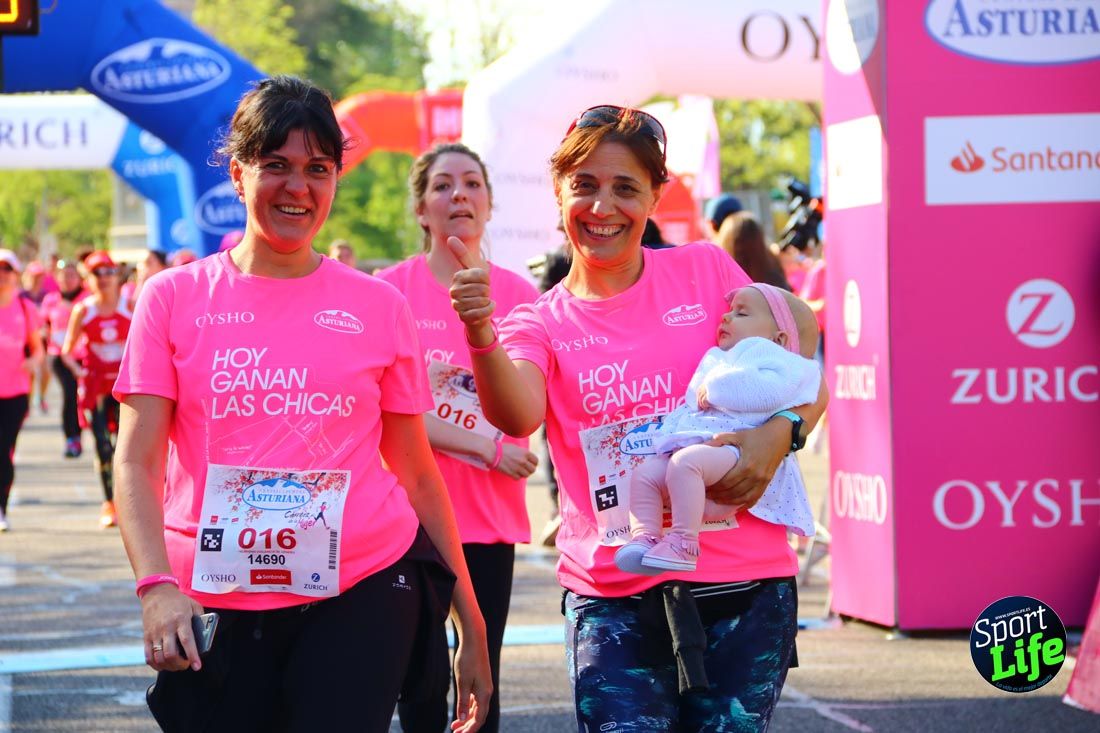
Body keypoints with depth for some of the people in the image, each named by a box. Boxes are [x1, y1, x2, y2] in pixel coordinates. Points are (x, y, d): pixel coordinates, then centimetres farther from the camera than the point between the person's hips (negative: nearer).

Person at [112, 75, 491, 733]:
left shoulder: (379, 306, 7)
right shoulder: (174, 298, 4)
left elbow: (416, 472, 10)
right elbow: (137, 462, -1)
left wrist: (472, 624, 8)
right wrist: (157, 586, -18)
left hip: (361, 592, 0)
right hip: (218, 604, 0)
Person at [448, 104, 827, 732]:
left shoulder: (705, 270, 6)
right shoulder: (541, 323, 5)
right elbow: (518, 415, -16)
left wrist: (777, 434, -15)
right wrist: (481, 337, -36)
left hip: (743, 585, 0)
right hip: (614, 599, 0)